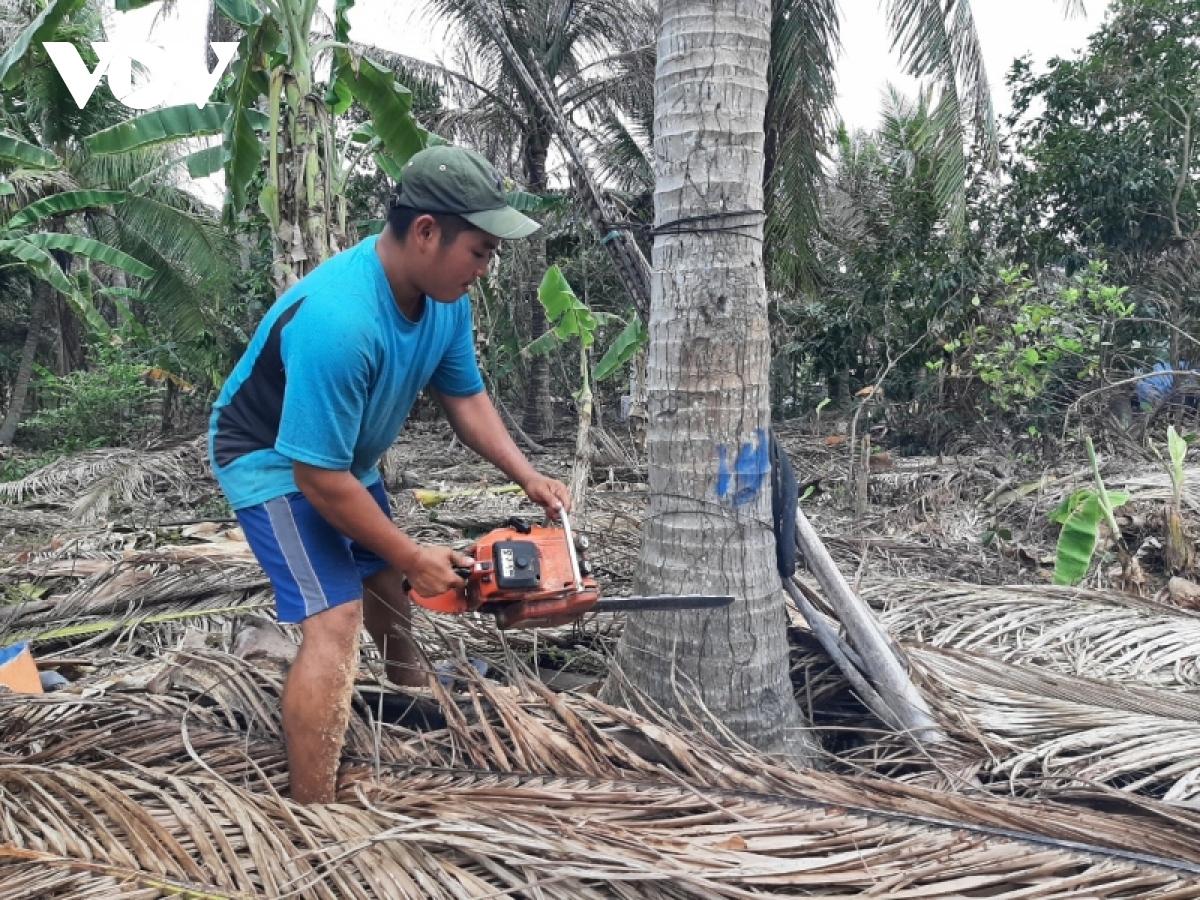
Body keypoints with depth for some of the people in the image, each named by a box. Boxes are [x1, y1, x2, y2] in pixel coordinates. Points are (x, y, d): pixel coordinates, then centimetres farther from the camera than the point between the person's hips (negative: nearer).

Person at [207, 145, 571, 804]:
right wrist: (413, 557, -24)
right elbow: (320, 478, -33)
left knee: (385, 578, 27)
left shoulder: (443, 295, -13)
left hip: (344, 454, 9)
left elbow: (465, 398, 0)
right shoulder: (338, 322, -40)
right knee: (336, 622, -22)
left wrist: (529, 477, -13)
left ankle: (410, 687, 57)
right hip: (274, 462, -9)